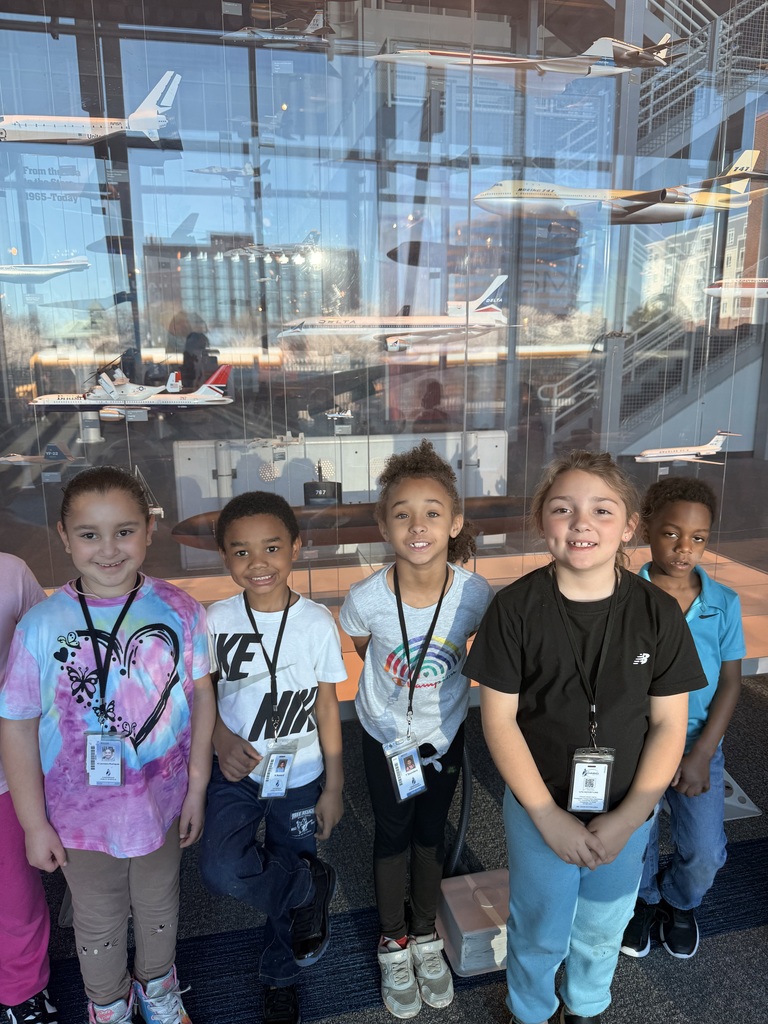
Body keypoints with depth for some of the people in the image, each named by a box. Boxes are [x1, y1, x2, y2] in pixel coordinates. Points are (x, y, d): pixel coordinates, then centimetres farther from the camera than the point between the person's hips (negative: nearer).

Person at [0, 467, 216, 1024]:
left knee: (159, 905, 26)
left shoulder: (178, 610, -15)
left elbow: (201, 694, -6)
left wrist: (196, 788, -2)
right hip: (80, 814, -1)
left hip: (161, 802, 1)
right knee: (98, 921, 24)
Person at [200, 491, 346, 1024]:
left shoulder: (318, 622, -12)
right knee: (223, 870, -22)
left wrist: (333, 788, 0)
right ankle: (311, 885, 8)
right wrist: (221, 739, -18)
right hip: (236, 774, 0)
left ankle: (280, 980, 44)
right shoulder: (216, 621, -11)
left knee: (288, 872, 14)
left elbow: (327, 705, -4)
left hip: (299, 779, 0)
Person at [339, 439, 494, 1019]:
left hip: (446, 732, 1)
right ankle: (394, 943, 41)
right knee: (393, 834, 16)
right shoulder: (367, 598, -29)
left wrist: (445, 684, 3)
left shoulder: (475, 594, -27)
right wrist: (401, 684, 3)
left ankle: (426, 935, 45)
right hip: (385, 733, -1)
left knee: (432, 831, 19)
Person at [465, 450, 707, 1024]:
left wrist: (627, 818, -13)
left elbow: (669, 724, -7)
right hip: (539, 807, -2)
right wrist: (548, 817, -14)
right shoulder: (516, 608, -18)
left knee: (602, 930, 24)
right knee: (539, 931, 19)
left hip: (626, 812, 2)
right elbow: (499, 720, -13)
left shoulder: (658, 612, -13)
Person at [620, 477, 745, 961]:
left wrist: (701, 755, -9)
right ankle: (645, 899, 41)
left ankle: (680, 902, 36)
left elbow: (730, 682, -3)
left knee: (705, 853, -1)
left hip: (698, 743, 2)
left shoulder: (724, 603, -8)